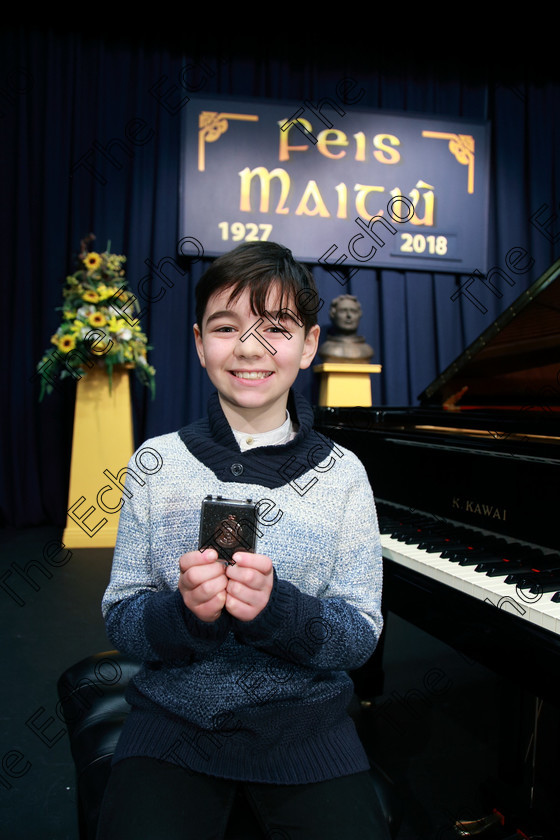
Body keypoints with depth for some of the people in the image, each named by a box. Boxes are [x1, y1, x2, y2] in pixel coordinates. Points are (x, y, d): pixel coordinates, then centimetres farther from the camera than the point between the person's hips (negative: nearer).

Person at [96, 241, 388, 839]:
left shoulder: (342, 473, -5)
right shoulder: (157, 463, -5)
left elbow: (362, 634, -6)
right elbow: (119, 619, -3)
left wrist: (276, 607, -26)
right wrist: (184, 610, -25)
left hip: (304, 717, 1)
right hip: (173, 715, 0)